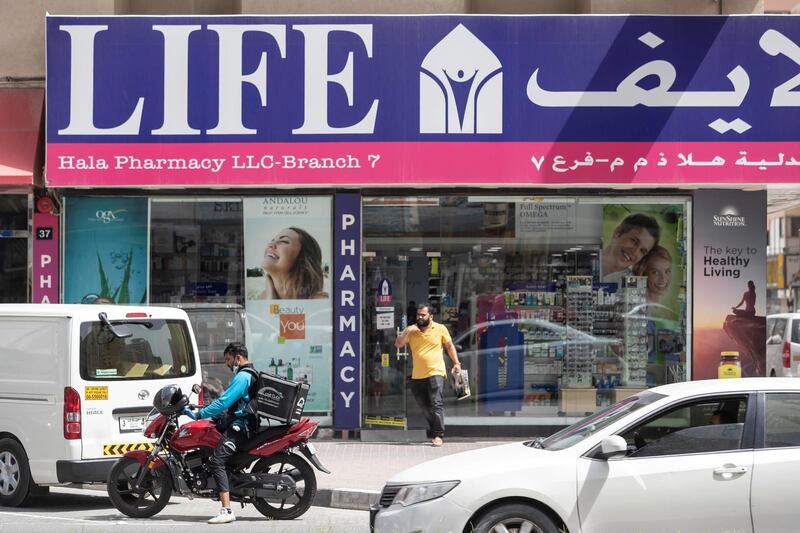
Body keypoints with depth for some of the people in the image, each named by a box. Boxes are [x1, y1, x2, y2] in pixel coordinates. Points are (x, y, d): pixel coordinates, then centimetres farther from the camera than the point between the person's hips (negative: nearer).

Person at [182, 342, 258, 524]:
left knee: (216, 462, -24)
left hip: (239, 426, -11)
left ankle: (227, 511, -32)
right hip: (239, 422, 11)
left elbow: (224, 402, -21)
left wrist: (199, 414, -17)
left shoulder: (242, 377, -14)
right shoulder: (249, 374, 21)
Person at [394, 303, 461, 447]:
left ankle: (438, 435, -15)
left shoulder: (440, 329, 1)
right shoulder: (411, 330, 8)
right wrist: (406, 331, -13)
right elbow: (398, 344, 2)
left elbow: (450, 346, 10)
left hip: (435, 373, -4)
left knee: (436, 404, -14)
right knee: (426, 407, 12)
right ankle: (433, 432, 26)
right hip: (417, 376, 4)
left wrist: (456, 363, 3)